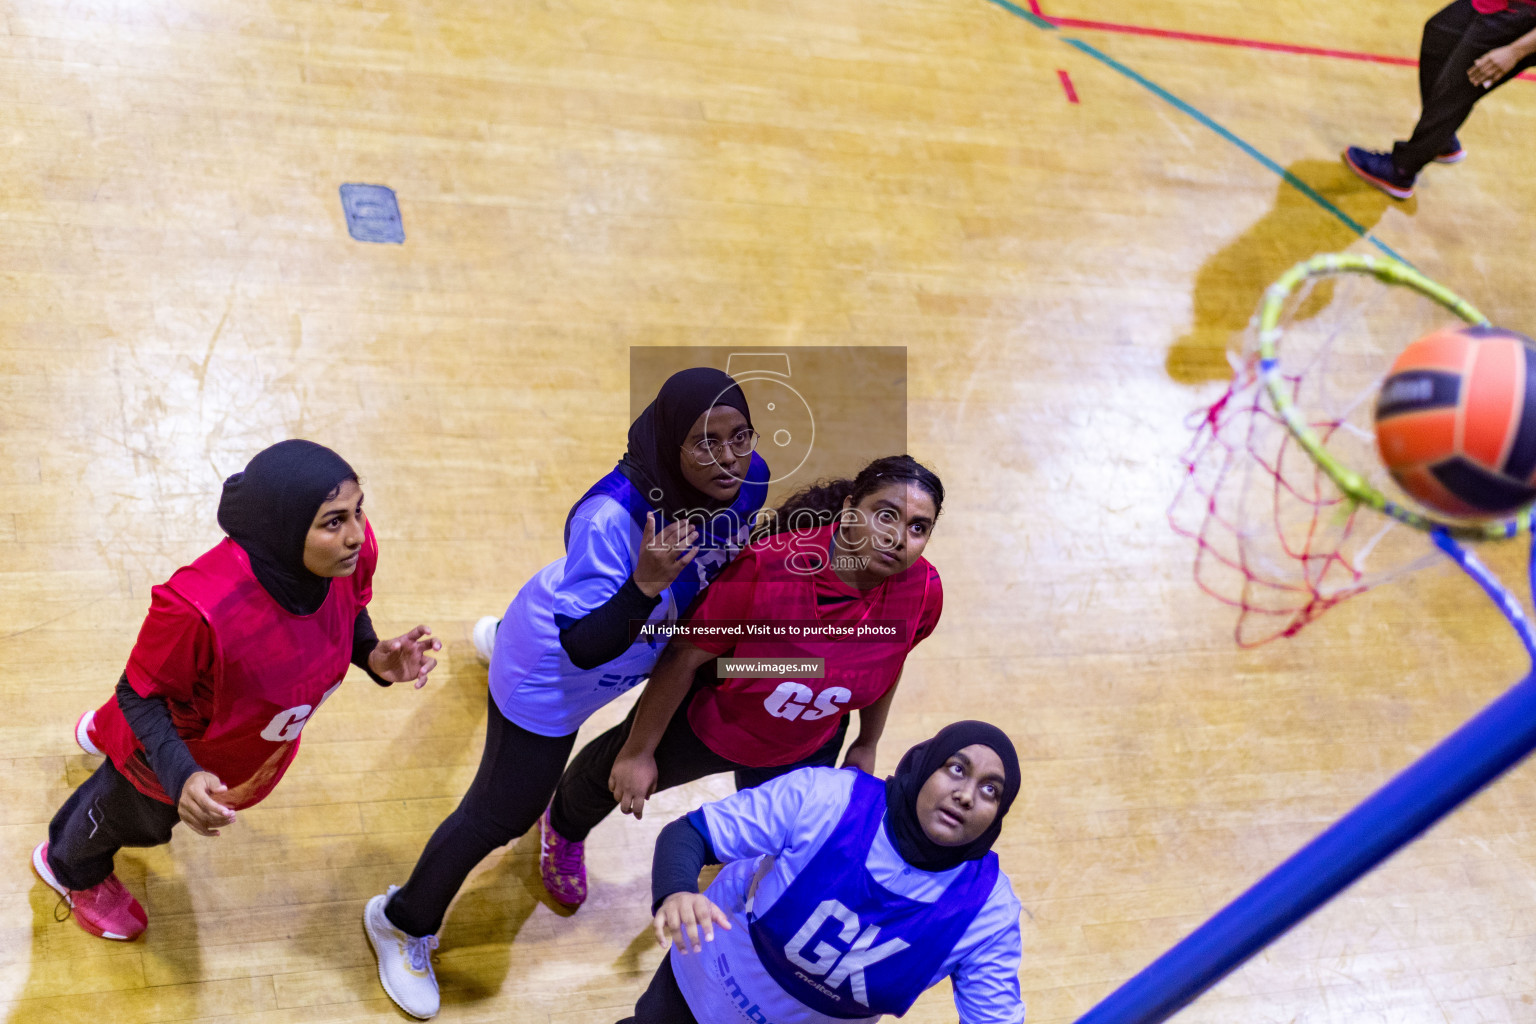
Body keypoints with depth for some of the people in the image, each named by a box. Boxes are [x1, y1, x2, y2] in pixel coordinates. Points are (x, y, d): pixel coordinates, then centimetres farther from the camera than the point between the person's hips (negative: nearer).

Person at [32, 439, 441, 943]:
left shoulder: (352, 551, -32)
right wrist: (181, 778, -44)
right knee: (135, 817, 31)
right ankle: (68, 869, 68)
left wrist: (373, 656, -26)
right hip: (176, 754, -5)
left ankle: (102, 732, 74)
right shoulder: (200, 608, -48)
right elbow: (140, 695, -29)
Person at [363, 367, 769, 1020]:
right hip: (548, 676, -7)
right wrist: (645, 585, -54)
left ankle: (504, 637, 79)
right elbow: (582, 649, -40)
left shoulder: (747, 481, -23)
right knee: (503, 812, 5)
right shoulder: (611, 517, -43)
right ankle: (404, 923, 33)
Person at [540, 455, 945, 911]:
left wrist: (866, 746, 10)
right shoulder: (766, 566, -40)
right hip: (706, 718, -3)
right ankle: (565, 828, 63)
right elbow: (683, 659, -27)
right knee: (612, 775, 25)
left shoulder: (923, 591, -26)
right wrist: (638, 752, -17)